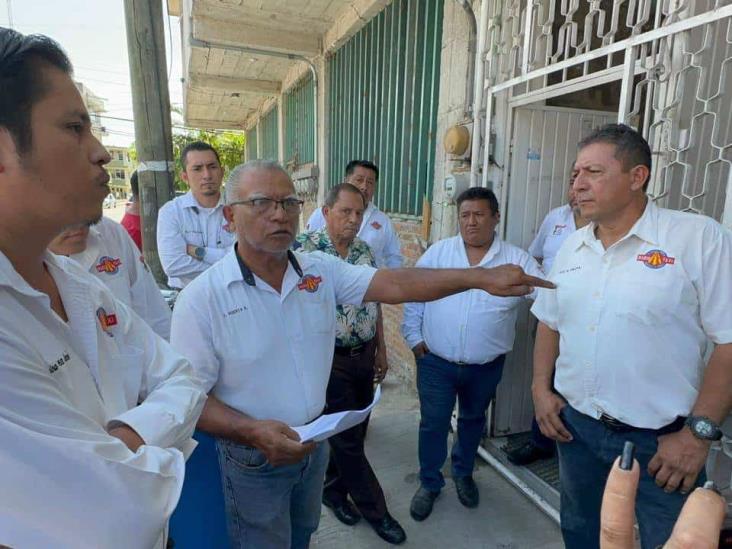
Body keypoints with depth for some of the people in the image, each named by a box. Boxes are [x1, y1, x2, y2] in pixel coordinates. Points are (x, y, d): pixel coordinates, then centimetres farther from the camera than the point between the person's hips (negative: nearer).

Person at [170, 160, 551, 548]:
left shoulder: (321, 269, -7)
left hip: (313, 441, 4)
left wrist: (480, 277, -28)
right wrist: (252, 431, -30)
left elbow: (394, 284, -18)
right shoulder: (201, 298, -19)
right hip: (253, 456, -3)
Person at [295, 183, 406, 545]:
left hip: (364, 356, 6)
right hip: (330, 360, -6)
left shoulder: (365, 251, 6)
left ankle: (333, 491, 41)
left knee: (354, 433, 18)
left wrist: (380, 349, 13)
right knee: (346, 438, 7)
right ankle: (374, 509, 27)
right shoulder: (304, 249, -14)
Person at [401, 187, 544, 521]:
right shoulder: (437, 253, -4)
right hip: (435, 362, -1)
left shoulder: (517, 260, -6)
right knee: (433, 424, 10)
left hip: (485, 367, 1)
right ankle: (429, 483, 34)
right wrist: (414, 338, -3)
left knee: (473, 420, 22)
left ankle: (463, 473, 48)